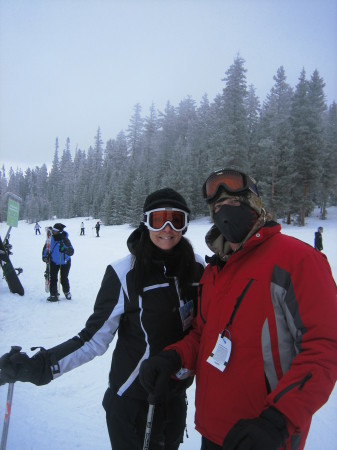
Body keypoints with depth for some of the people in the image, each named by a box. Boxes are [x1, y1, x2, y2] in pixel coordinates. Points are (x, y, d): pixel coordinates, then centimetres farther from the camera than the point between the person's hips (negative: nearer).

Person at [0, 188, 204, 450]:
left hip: (177, 393, 4)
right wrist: (42, 365, -27)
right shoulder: (124, 273, -20)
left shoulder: (196, 266, -9)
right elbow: (95, 339, -17)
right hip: (132, 400, -4)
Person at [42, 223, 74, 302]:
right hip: (54, 261, 3)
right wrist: (44, 256, -3)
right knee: (52, 278, -4)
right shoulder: (51, 238, -13)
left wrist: (64, 249, -49)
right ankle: (53, 294, 7)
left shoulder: (65, 240, -26)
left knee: (64, 279, 8)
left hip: (65, 262, -3)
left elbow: (71, 252, -32)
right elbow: (46, 247, 5)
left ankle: (67, 292, 33)